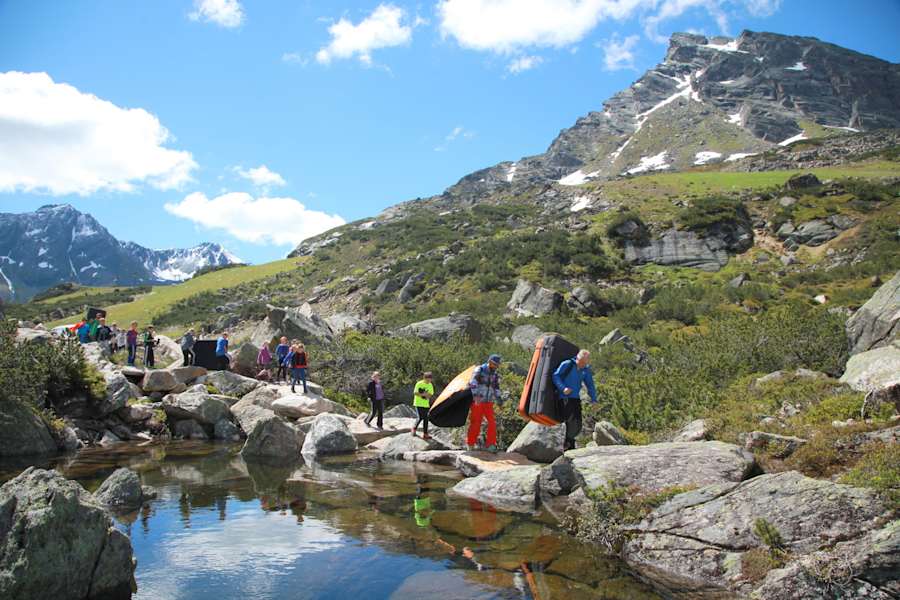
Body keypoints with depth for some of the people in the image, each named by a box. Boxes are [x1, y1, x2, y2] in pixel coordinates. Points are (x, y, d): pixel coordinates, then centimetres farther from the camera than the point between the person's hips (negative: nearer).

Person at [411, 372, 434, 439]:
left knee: (426, 418, 2)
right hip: (418, 403, -5)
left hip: (426, 404, 5)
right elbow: (415, 393, -9)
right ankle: (414, 428, 14)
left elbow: (430, 395, 5)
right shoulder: (419, 384, -9)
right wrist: (422, 394, -20)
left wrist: (427, 395, -18)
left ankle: (425, 434, 6)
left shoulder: (430, 385, 5)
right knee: (420, 417, -12)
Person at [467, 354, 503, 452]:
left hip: (488, 403, 4)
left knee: (492, 422, -10)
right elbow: (472, 384, -21)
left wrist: (498, 397, 5)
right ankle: (470, 444, 16)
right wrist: (475, 395, -36)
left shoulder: (495, 374, 9)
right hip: (477, 402, -4)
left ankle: (491, 445, -4)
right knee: (475, 423, 1)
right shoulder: (479, 370, -9)